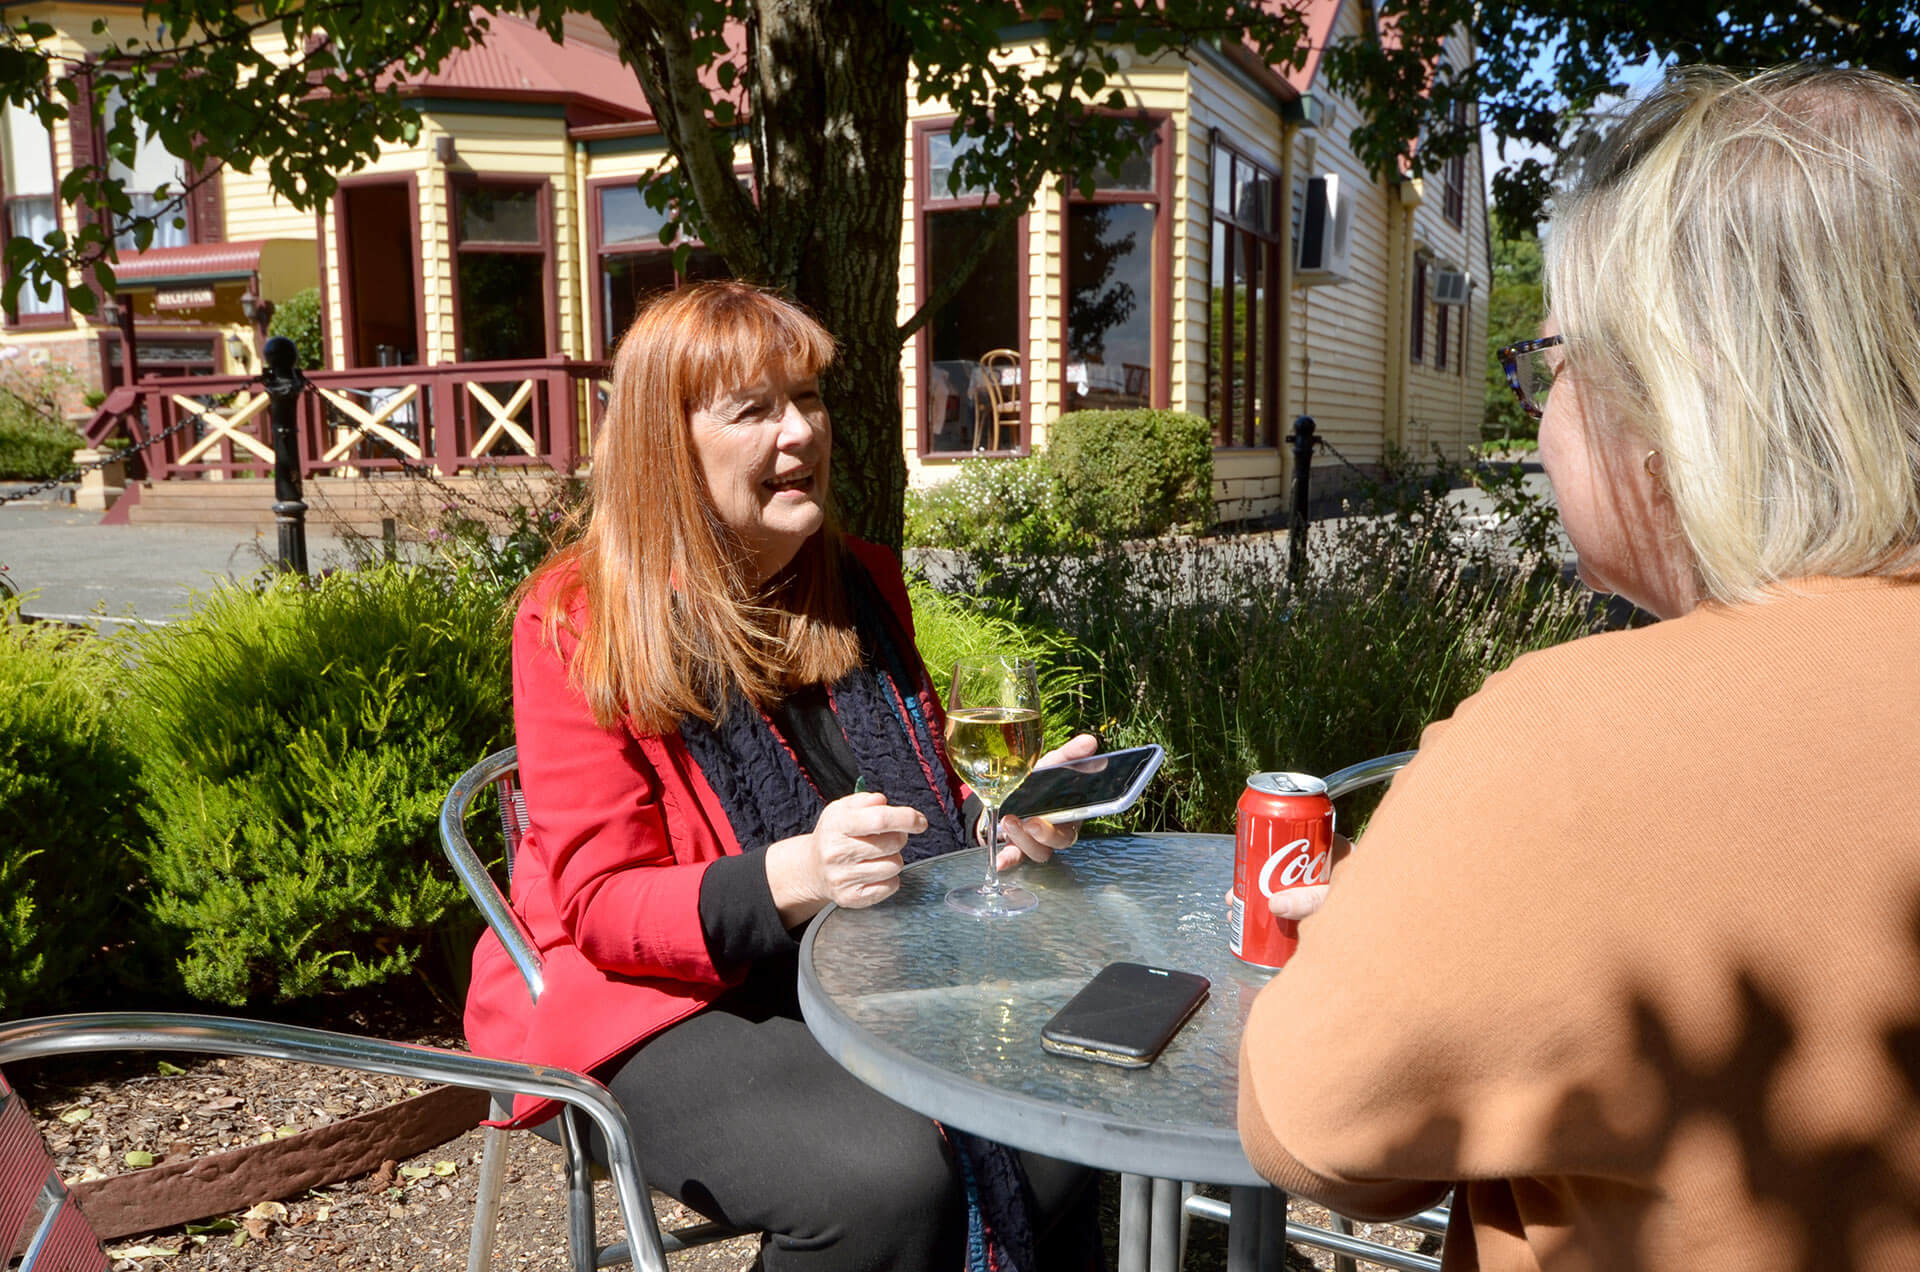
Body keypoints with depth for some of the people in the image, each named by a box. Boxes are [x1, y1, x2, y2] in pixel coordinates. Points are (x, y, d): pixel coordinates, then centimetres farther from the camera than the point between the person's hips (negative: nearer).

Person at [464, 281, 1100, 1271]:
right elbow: (605, 906, -12)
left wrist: (1001, 820, -8)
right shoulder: (577, 621, -11)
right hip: (660, 1002, -4)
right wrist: (794, 877, -31)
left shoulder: (861, 584, 6)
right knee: (882, 1181, -29)